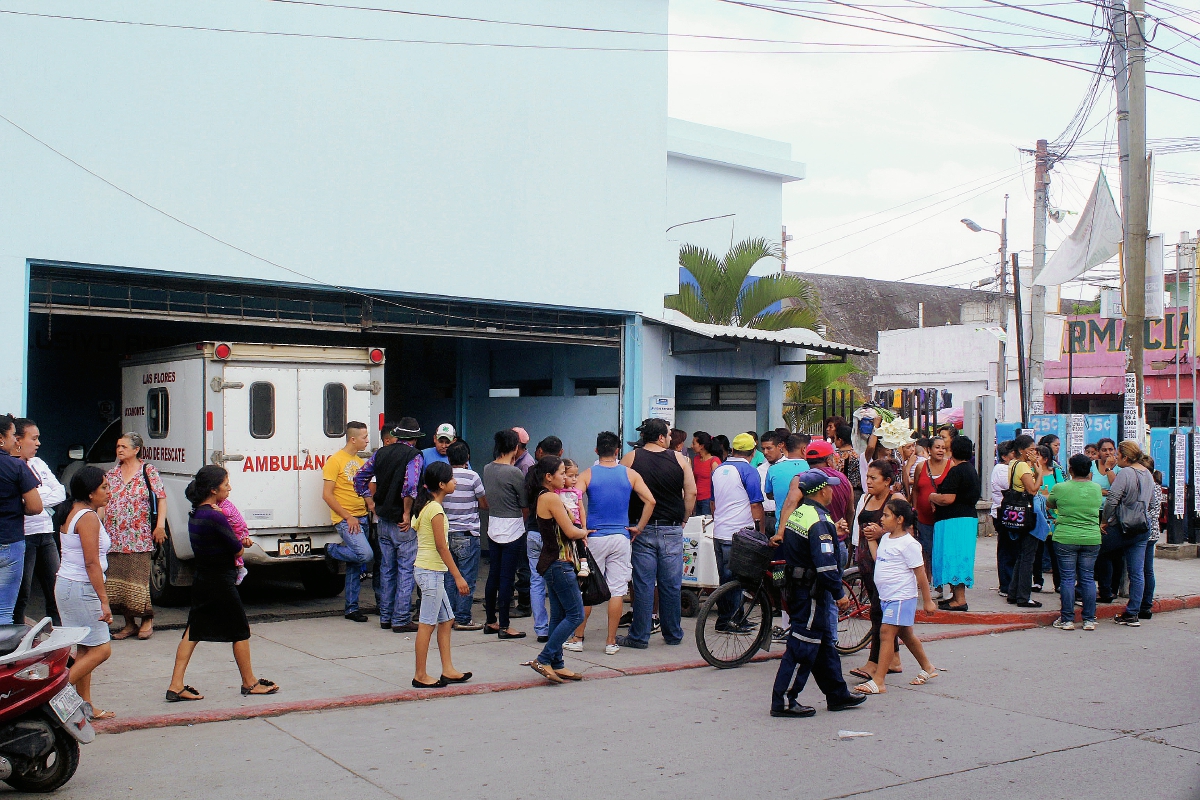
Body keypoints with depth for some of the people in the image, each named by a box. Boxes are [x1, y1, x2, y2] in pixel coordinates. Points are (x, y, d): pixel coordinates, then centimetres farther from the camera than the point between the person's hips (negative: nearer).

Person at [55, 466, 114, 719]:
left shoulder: (75, 513, 14)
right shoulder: (88, 517, -16)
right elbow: (91, 562, -20)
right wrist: (104, 600, -19)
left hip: (69, 586, 10)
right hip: (80, 590, -10)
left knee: (86, 648, 12)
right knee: (101, 649, -8)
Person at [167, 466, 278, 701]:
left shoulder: (195, 514, 7)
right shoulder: (215, 517, -21)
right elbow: (237, 549, -15)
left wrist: (238, 542, -1)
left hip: (201, 582, 8)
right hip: (221, 583, -8)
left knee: (192, 633, 10)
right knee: (241, 631, 6)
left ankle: (176, 686, 8)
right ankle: (249, 683, 18)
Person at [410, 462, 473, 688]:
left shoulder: (426, 506, 12)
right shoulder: (436, 510, -16)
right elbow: (441, 546, -18)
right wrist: (458, 576, -15)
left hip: (430, 571, 10)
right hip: (431, 572, -10)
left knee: (446, 620, 13)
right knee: (427, 625, -4)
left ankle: (448, 671, 17)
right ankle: (420, 676, 2)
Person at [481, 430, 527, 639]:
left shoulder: (487, 469, 2)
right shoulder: (514, 473, -17)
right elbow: (525, 504, -9)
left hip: (493, 528, 7)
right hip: (513, 530, -7)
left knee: (493, 576, 14)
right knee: (506, 578, -1)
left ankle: (490, 621, 23)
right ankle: (504, 627, 4)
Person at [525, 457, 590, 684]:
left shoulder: (542, 497, 14)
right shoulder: (551, 498, -16)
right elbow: (570, 531, -16)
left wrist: (579, 531, 6)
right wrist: (585, 531, 3)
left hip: (553, 563, 10)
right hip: (558, 563, -10)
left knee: (559, 615, 12)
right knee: (575, 615, -5)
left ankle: (557, 664, 16)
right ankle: (543, 660, -4)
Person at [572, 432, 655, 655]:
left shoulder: (588, 474, -2)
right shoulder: (630, 474, 2)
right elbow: (650, 501, -5)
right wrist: (639, 528, 2)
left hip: (594, 537, -1)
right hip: (621, 538, 1)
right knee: (617, 591, 4)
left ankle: (578, 638, 14)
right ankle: (611, 642, 7)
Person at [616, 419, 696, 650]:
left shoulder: (630, 459, -2)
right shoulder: (679, 459, -1)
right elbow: (691, 493, 0)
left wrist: (629, 524, 8)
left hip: (642, 529, 0)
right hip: (672, 530, 0)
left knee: (643, 585, 3)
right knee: (671, 585, 9)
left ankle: (639, 636, 7)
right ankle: (673, 634, 19)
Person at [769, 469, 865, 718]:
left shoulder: (797, 514, 9)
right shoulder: (819, 522, -20)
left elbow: (786, 552, 16)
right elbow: (825, 564, -24)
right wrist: (839, 594, -16)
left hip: (796, 586, 10)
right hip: (811, 593, -10)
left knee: (823, 644, 18)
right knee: (802, 648, -3)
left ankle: (838, 695, 28)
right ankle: (783, 701, 1)